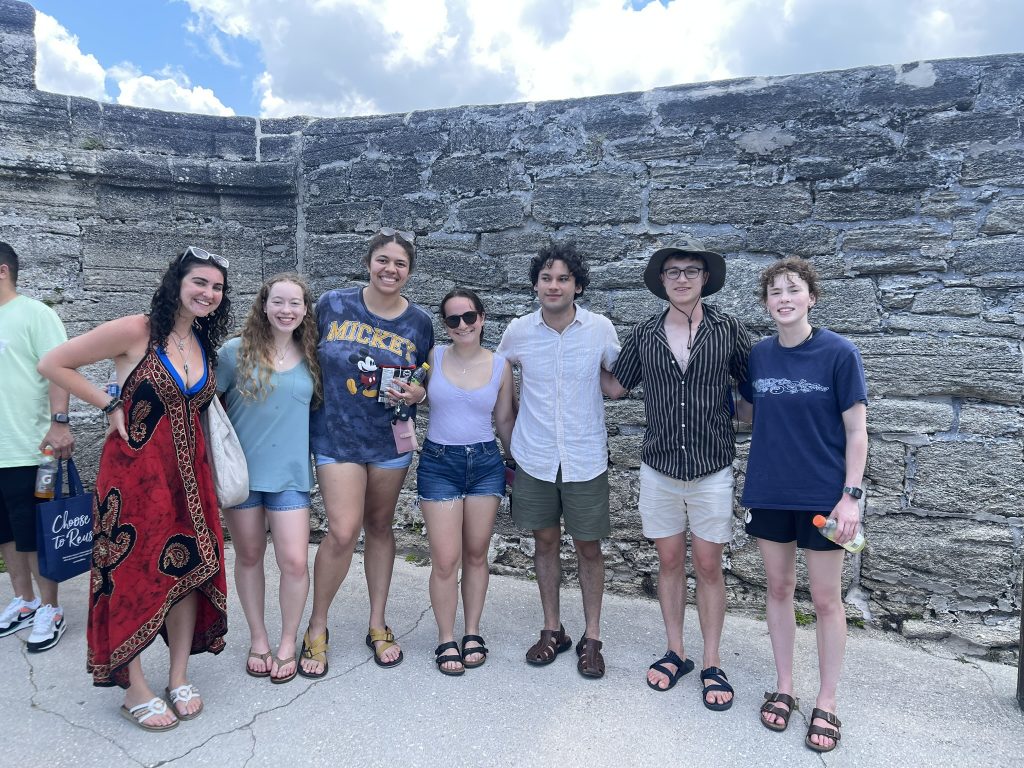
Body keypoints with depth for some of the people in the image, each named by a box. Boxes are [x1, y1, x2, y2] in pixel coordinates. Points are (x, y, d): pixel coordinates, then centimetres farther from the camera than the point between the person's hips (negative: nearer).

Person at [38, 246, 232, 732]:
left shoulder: (205, 344, 7)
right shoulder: (135, 332, -13)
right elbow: (53, 364, -7)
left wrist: (206, 467, 11)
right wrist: (110, 406, -8)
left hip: (187, 471, 6)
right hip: (135, 469, -6)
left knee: (190, 568, 8)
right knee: (131, 577, 5)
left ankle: (179, 679, 25)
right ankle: (136, 691, 21)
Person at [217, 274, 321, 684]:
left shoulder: (310, 358, 3)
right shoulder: (236, 351, -4)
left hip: (289, 473, 1)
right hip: (240, 469, 0)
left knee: (294, 561, -4)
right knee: (249, 556, 13)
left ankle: (287, 642, 19)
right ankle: (258, 639, 32)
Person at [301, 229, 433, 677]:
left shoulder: (420, 322, -1)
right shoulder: (333, 305, -4)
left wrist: (416, 395, -12)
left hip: (390, 438, 2)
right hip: (336, 436, -2)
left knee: (379, 525, 13)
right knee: (343, 531, -9)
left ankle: (378, 624, 29)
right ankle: (316, 628, 15)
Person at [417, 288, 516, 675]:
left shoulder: (500, 366, 0)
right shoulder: (432, 357, -2)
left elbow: (505, 420, 7)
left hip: (485, 462, 1)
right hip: (438, 462, -1)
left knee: (476, 555, 10)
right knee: (445, 560, -2)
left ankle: (473, 633, 26)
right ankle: (446, 639, 17)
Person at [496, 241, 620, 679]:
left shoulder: (600, 329, -8)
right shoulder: (518, 332, -4)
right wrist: (511, 422, 9)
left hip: (585, 459, -1)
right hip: (534, 458, 2)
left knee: (588, 548, 9)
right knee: (545, 542, 14)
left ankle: (591, 638, 26)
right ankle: (552, 630, 32)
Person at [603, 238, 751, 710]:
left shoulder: (727, 329, -4)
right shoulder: (645, 334, 1)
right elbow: (615, 387, 11)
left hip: (712, 470, -2)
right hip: (659, 468, 2)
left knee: (708, 566, 7)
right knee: (669, 562, 12)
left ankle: (712, 664, 23)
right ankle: (675, 653, 29)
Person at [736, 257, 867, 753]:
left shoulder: (839, 353, -10)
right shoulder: (758, 355, 1)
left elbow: (856, 431, -8)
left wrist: (851, 495, -12)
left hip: (822, 495, -3)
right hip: (768, 492, 4)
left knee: (826, 599, 7)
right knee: (778, 588, 14)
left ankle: (826, 703, 25)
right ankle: (783, 688, 31)